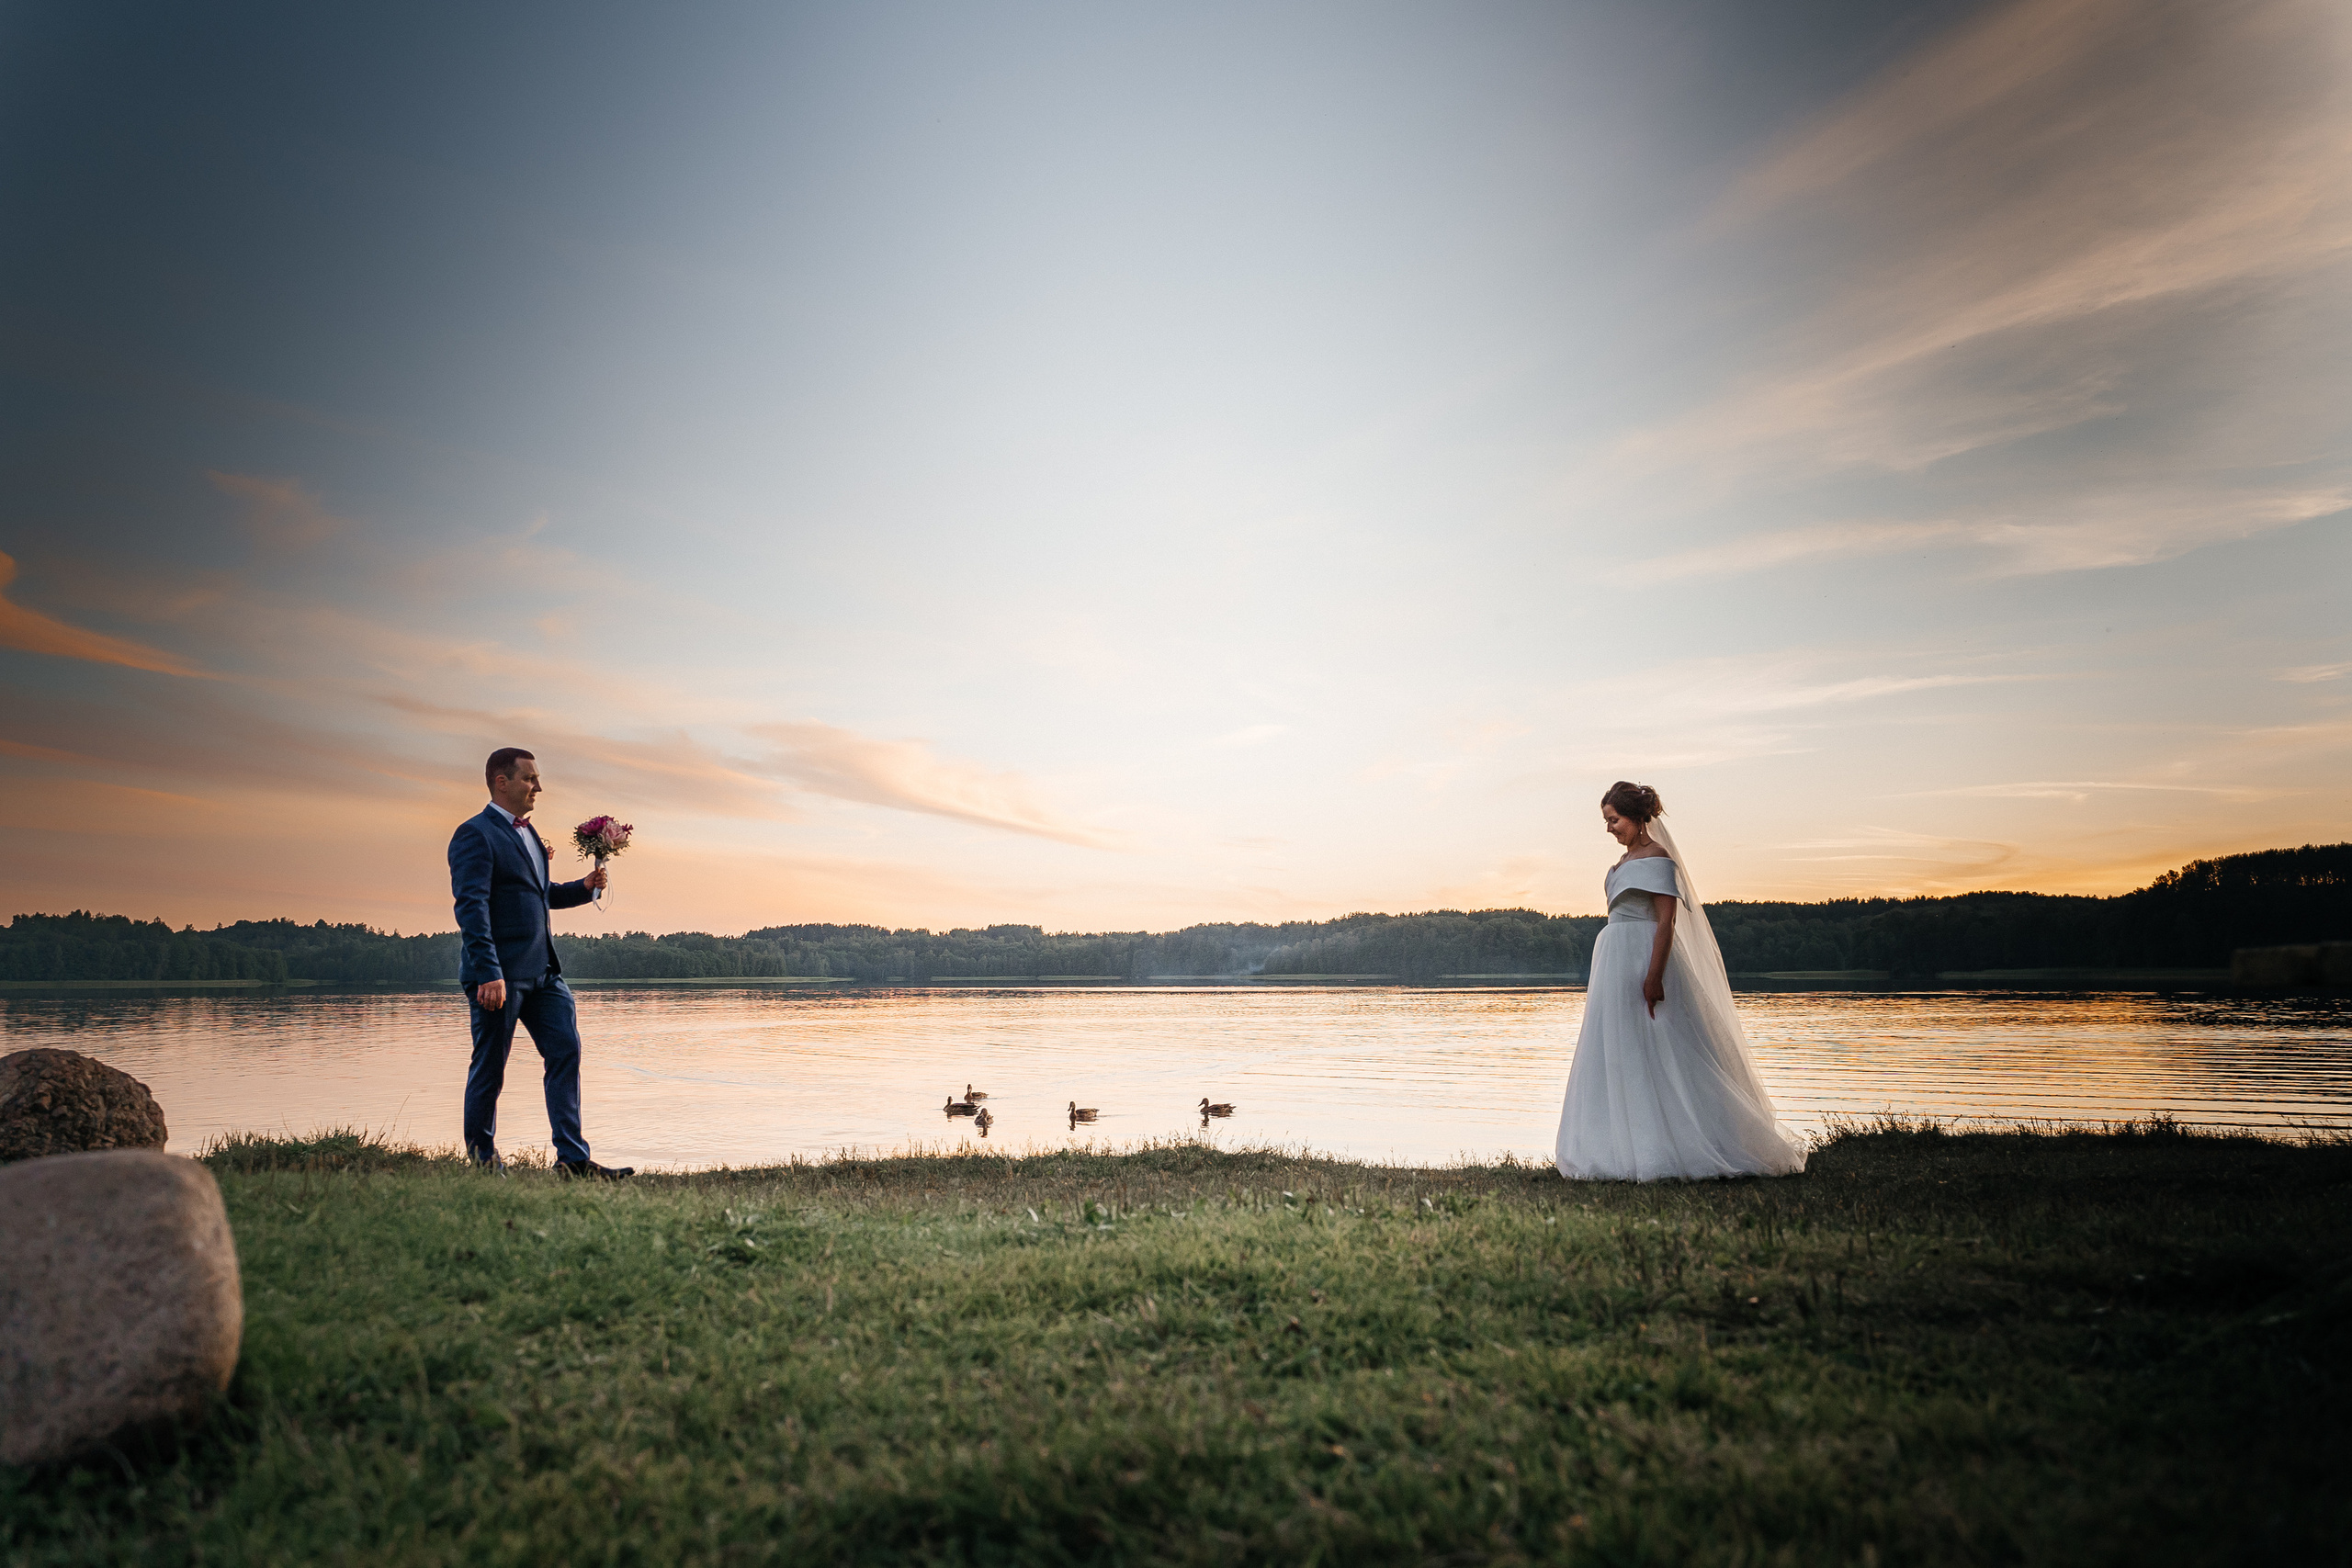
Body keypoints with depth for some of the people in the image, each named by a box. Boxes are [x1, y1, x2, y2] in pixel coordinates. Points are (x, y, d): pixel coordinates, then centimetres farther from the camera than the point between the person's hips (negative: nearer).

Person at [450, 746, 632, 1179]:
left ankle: (573, 1158, -1)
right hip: (499, 972, -8)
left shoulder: (526, 833, 18)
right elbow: (472, 907, -19)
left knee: (565, 1050, -1)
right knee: (490, 1066, 2)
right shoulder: (475, 834, -10)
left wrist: (583, 887, 10)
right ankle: (481, 1159, 17)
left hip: (542, 968, 8)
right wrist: (489, 974, -26)